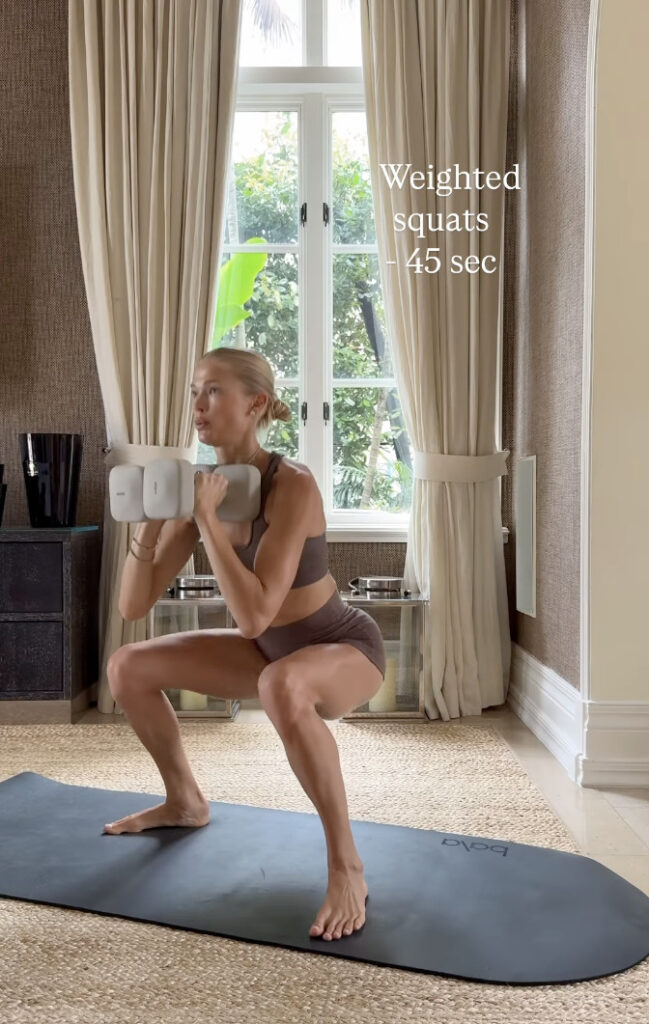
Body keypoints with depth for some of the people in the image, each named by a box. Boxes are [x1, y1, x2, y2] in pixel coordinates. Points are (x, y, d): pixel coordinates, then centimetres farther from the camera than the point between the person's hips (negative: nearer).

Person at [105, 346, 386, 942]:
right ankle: (186, 802, 25)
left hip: (346, 649, -7)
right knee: (128, 668, 3)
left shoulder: (293, 484, -30)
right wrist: (152, 520, -22)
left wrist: (206, 519, -34)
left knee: (282, 686, -43)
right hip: (276, 649, 7)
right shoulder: (201, 488, -9)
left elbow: (253, 616, -37)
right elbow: (134, 605, -8)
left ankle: (347, 867, -24)